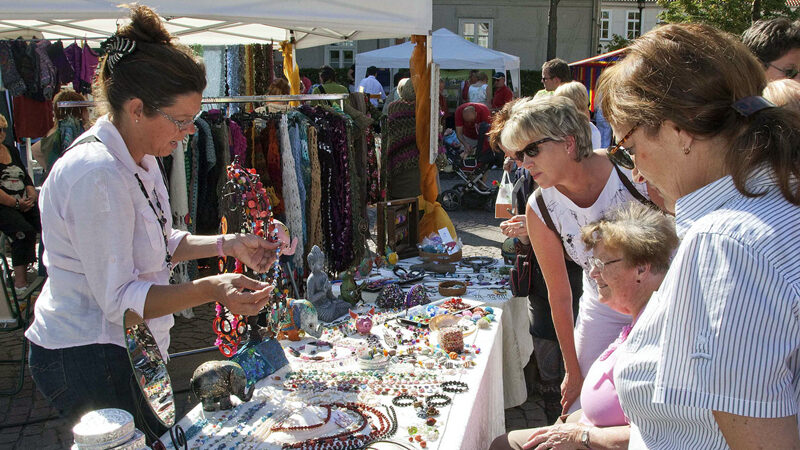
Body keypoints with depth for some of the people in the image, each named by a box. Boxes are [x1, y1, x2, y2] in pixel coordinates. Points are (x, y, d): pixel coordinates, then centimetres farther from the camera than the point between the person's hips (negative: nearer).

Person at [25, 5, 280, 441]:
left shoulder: (140, 158, 5)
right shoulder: (97, 175, -26)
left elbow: (159, 243, 15)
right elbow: (117, 298, -25)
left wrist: (227, 245, 1)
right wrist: (210, 289, -36)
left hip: (112, 350, 10)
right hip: (87, 360, -9)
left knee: (159, 440, 17)